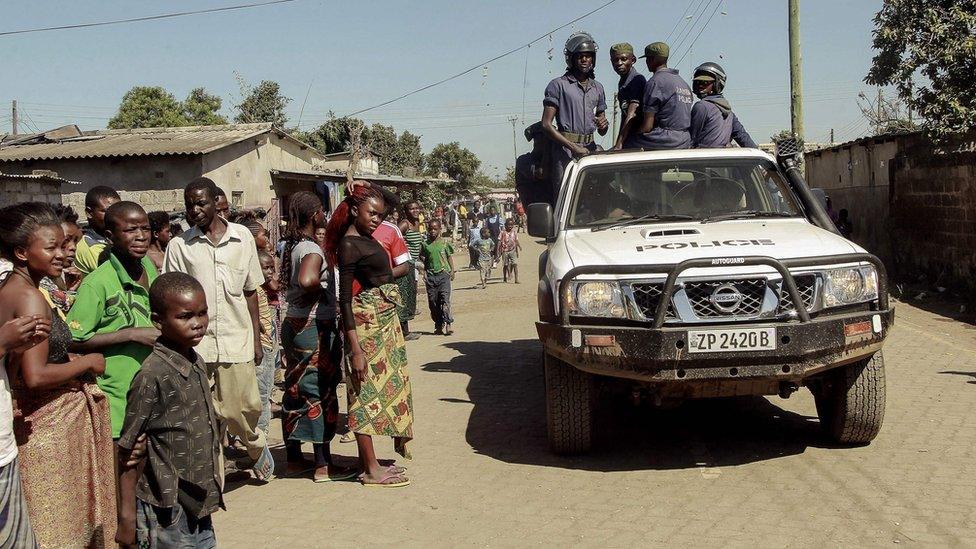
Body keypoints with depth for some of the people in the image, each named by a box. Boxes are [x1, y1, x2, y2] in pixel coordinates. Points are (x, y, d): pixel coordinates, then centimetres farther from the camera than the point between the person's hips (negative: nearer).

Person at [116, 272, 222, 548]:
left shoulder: (197, 363, 5)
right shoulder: (153, 375, -18)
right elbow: (128, 453, -14)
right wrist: (127, 517, -13)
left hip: (199, 504, 7)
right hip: (167, 510, -7)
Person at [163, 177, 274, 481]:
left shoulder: (242, 237, 6)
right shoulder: (179, 245, 2)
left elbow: (250, 292, 11)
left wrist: (257, 339, 9)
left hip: (237, 341, 1)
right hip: (196, 342, -1)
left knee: (244, 407, 4)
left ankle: (257, 446, 37)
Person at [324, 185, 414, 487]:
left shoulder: (367, 240, 12)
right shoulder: (349, 244, -14)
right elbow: (345, 299, -18)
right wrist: (355, 348, -22)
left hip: (386, 318, 10)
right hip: (367, 320, -10)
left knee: (383, 385, 14)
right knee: (368, 390, -3)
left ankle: (368, 460, 23)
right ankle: (371, 470, 4)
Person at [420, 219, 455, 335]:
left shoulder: (444, 242, 4)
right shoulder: (425, 244, 8)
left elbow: (449, 257, 8)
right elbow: (424, 260, 16)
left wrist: (452, 270, 1)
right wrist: (424, 272, 5)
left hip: (444, 273, -3)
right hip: (431, 275, 3)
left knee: (445, 299, -13)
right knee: (432, 301, 4)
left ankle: (448, 324, -16)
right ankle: (439, 325, 13)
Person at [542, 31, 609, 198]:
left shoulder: (598, 88, 19)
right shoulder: (558, 85, 1)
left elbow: (602, 132, 24)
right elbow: (546, 124, -6)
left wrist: (604, 124, -2)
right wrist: (573, 147, -14)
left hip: (590, 149, 5)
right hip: (565, 151, -5)